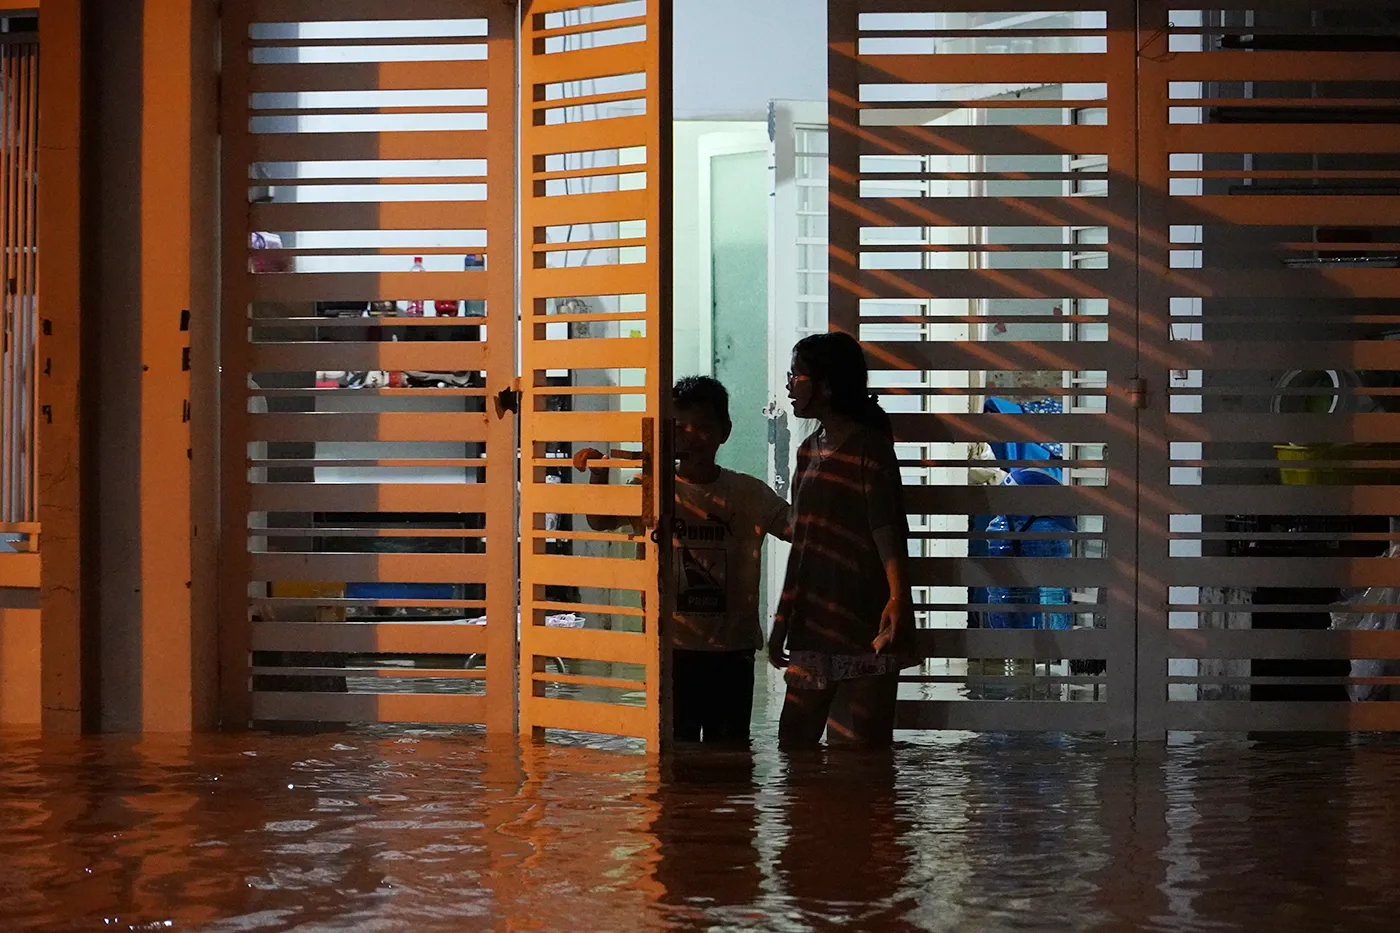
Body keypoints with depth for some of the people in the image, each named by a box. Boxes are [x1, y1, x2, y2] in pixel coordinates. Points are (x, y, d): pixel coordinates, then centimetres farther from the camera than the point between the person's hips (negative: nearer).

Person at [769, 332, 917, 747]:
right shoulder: (809, 450, 15)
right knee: (794, 737, 7)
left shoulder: (870, 449, -9)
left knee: (858, 743, -7)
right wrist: (782, 619, 19)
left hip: (863, 625, -8)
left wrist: (898, 598, -34)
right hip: (813, 622, 8)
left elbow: (887, 531, -19)